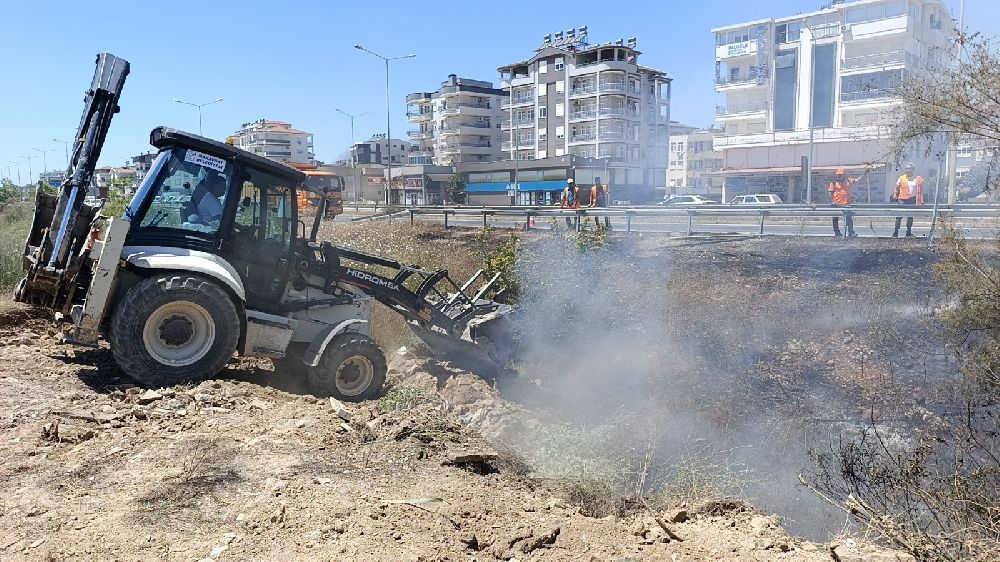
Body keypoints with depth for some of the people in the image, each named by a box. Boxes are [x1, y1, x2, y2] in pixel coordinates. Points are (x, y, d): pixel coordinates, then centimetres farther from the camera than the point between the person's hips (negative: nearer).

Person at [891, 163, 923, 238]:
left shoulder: (918, 179, 4)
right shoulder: (901, 178, 2)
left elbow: (921, 190, 9)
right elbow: (897, 188, 9)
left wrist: (921, 200, 4)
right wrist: (895, 194, -10)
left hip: (912, 199, 2)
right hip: (902, 199, -2)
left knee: (910, 216, 9)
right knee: (899, 215, -8)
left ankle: (909, 233, 18)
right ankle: (895, 233, -5)